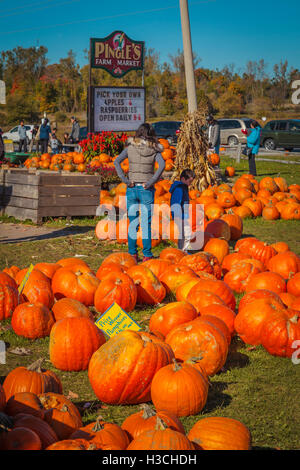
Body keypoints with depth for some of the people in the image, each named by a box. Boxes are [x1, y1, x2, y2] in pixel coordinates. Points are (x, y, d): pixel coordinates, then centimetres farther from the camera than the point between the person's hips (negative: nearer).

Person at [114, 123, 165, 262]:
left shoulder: (130, 147, 3)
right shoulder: (154, 149, 0)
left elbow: (116, 162, -8)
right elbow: (162, 165, -16)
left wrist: (125, 180, -9)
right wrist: (151, 182, -13)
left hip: (132, 188, 1)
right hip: (146, 190, -1)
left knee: (132, 223, 9)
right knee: (146, 224, 4)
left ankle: (132, 253, 10)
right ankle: (147, 255, 4)